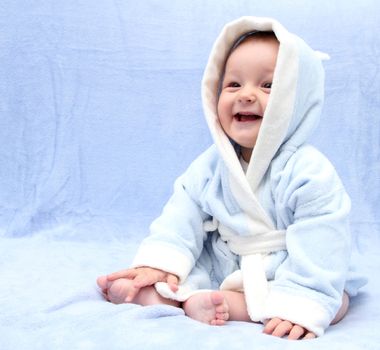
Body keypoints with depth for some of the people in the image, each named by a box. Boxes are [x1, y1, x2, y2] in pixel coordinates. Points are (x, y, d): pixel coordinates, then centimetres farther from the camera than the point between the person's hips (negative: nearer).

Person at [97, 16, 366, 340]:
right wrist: (160, 262, -19)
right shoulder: (210, 166, -4)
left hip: (278, 277, -3)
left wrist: (300, 305, -36)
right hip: (217, 272, 4)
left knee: (336, 301, -30)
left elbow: (317, 248, -27)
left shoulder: (310, 173, -22)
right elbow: (183, 215, -4)